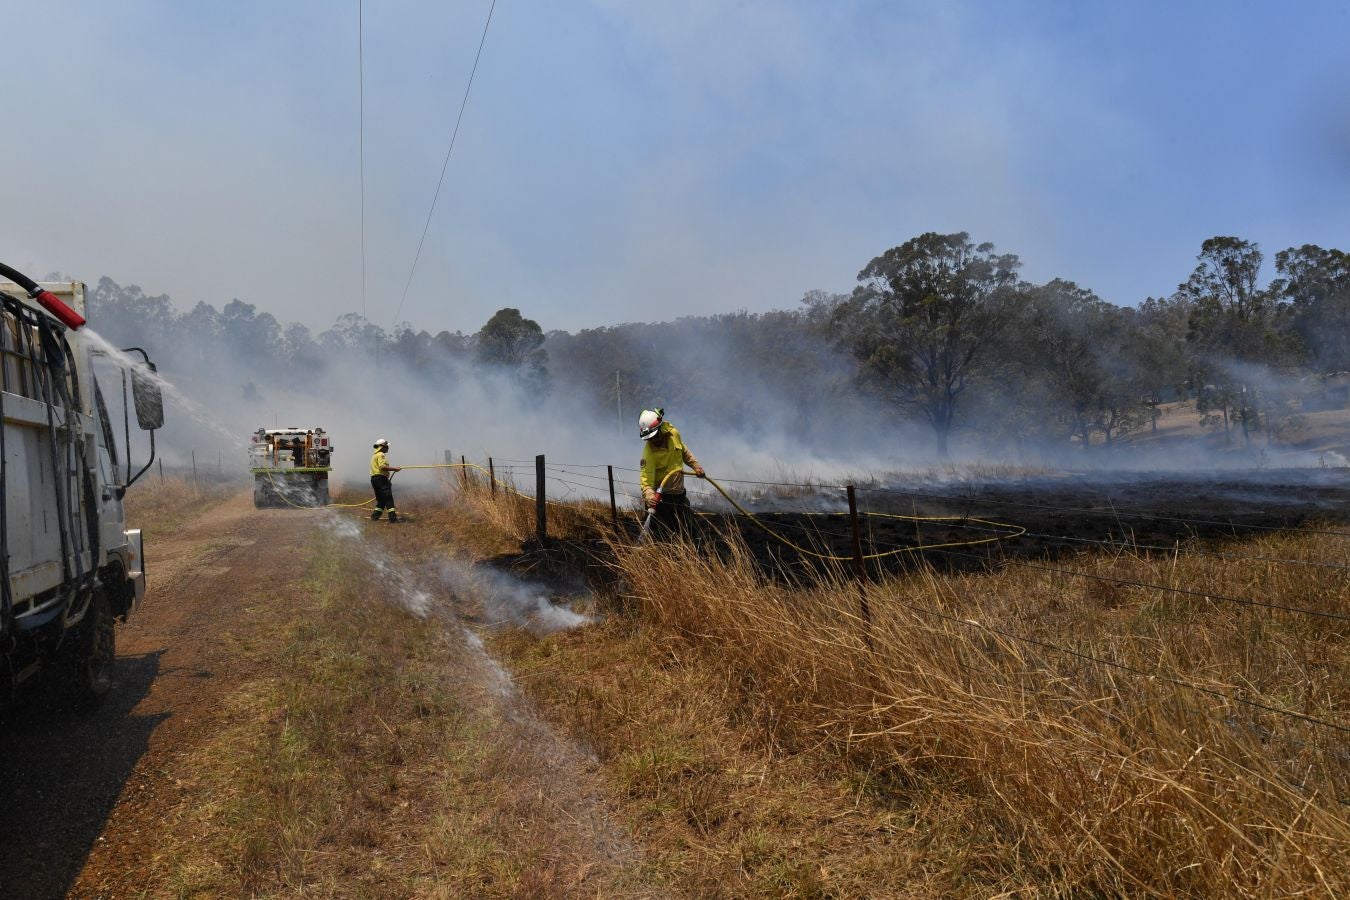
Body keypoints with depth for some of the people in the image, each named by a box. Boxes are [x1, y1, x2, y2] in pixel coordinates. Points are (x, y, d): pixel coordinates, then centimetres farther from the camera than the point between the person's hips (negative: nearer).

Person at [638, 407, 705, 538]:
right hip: (661, 497, -6)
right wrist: (649, 494, -46)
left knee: (688, 531, 20)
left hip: (679, 493, 6)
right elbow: (645, 477, -30)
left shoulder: (674, 434, -8)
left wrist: (695, 465, 15)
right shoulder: (649, 451, -25)